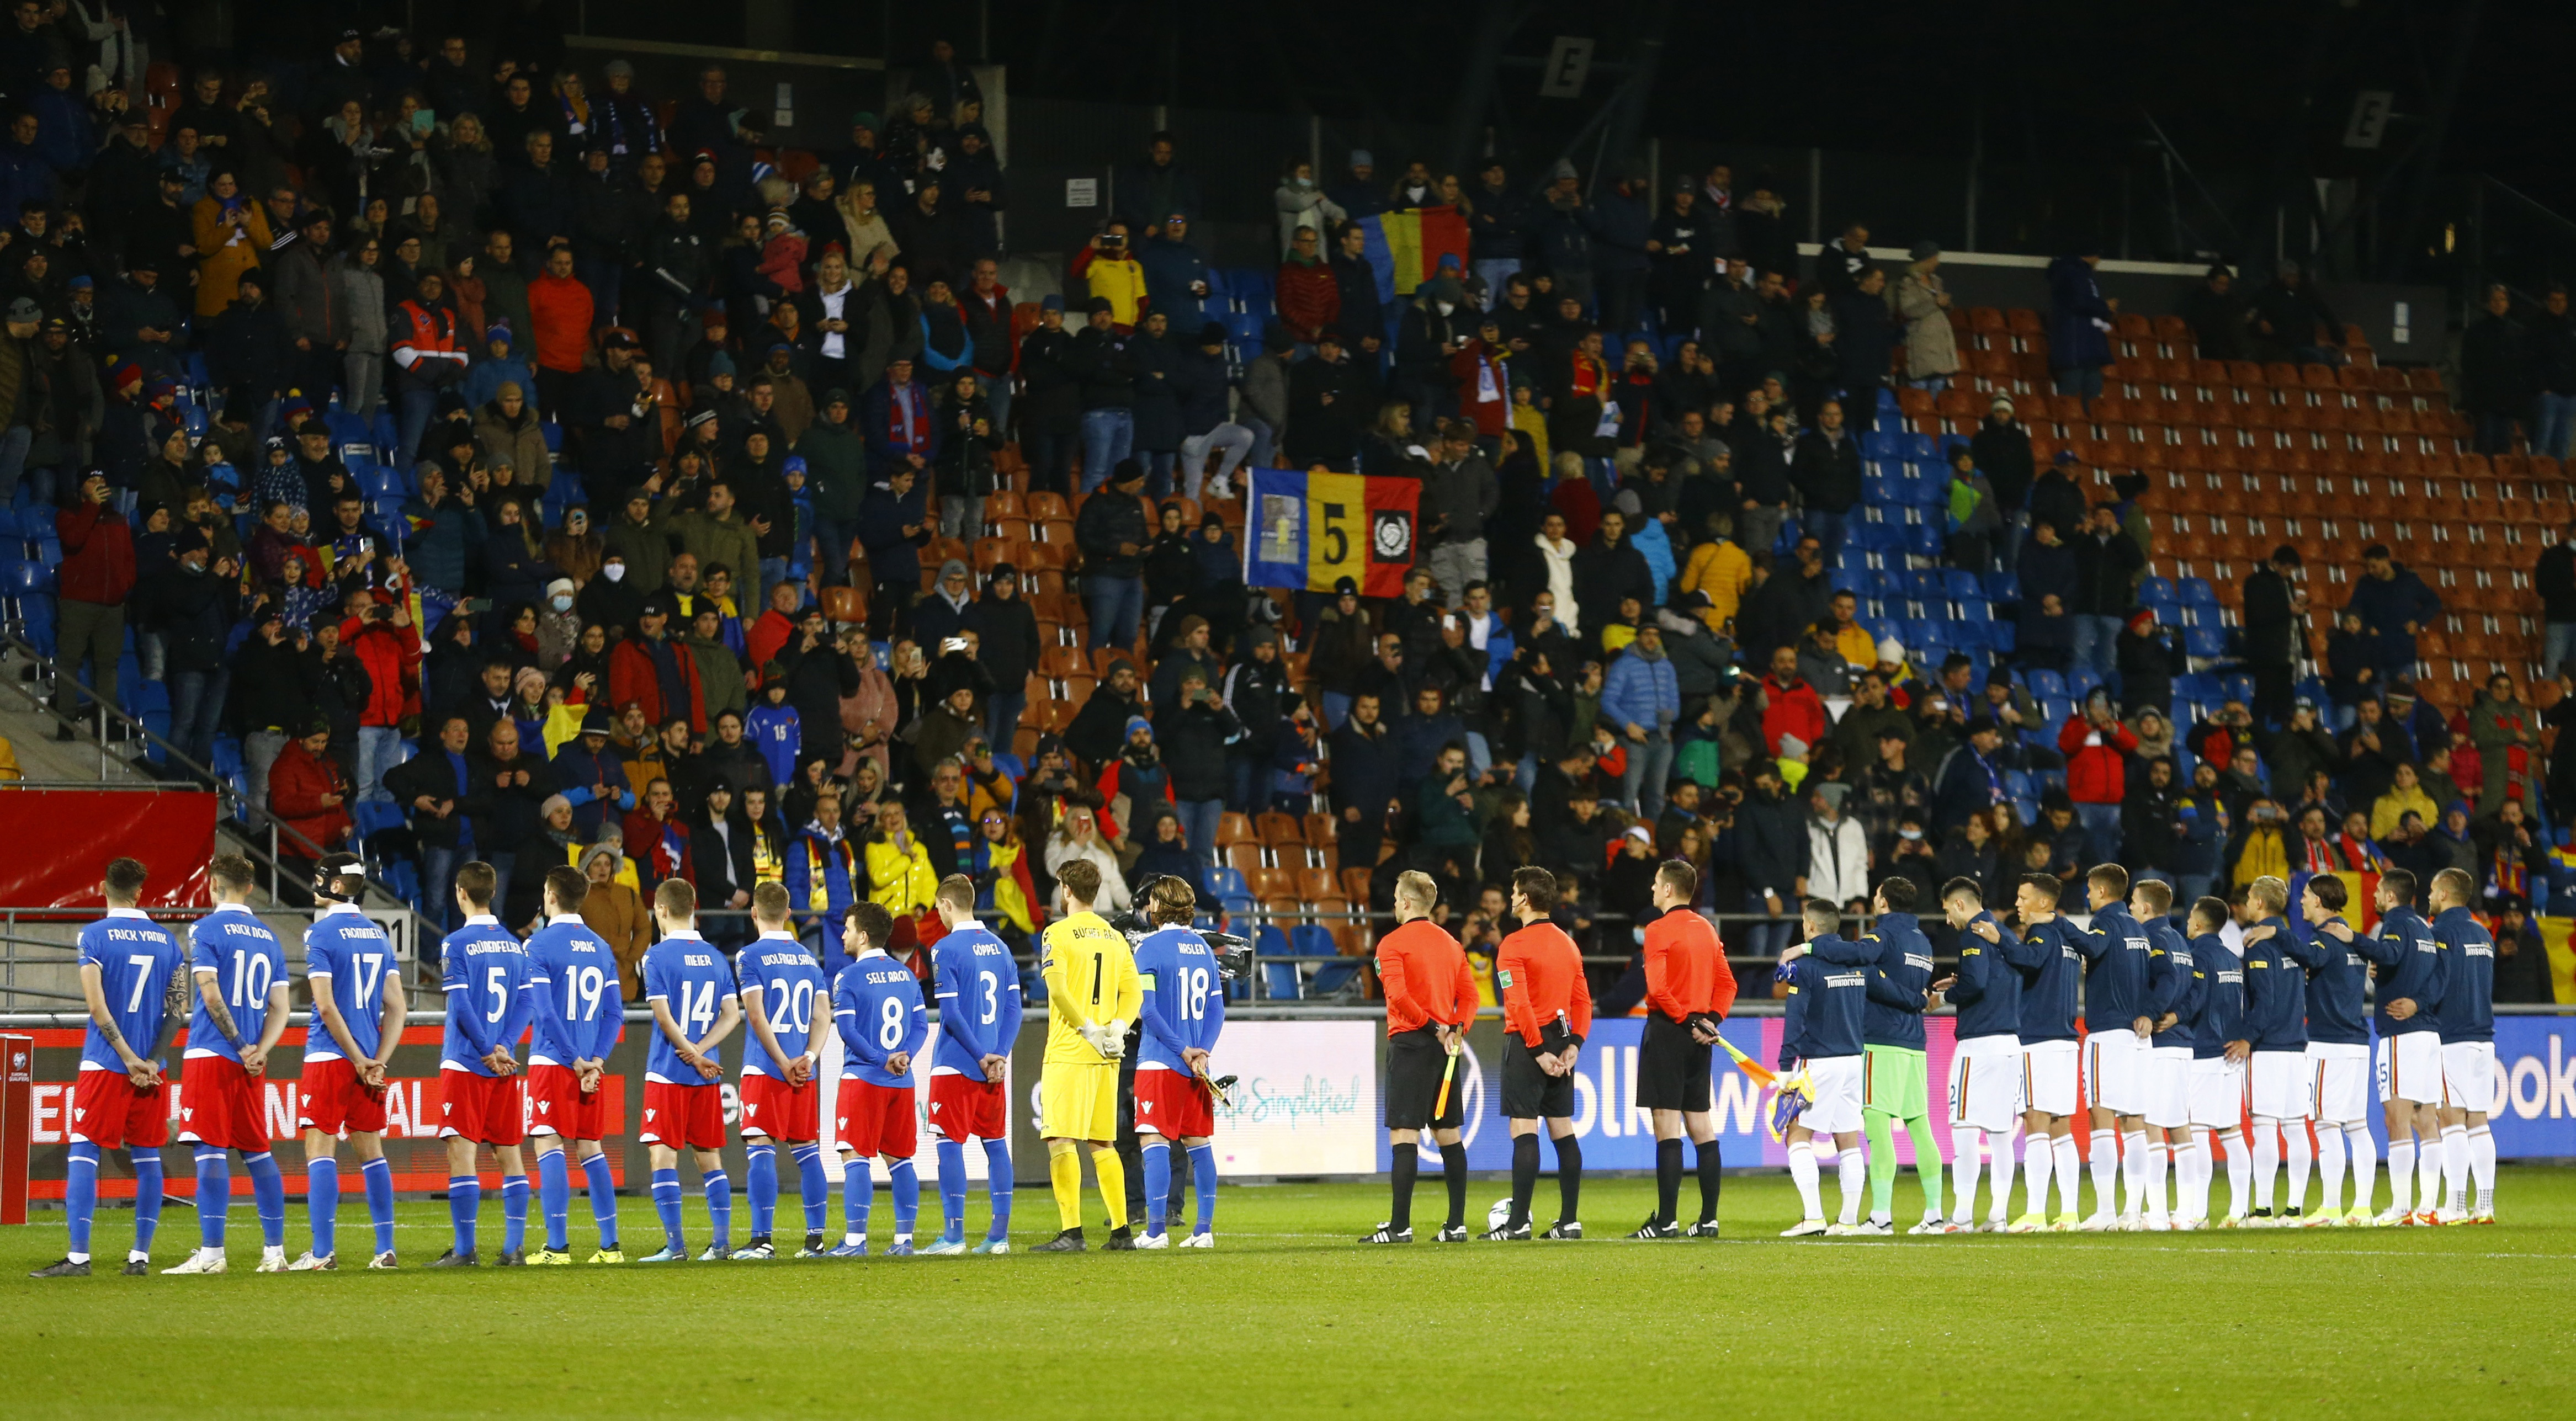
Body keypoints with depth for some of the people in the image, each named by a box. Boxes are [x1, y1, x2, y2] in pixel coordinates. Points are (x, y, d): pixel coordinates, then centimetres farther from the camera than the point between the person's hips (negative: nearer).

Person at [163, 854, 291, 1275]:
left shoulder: (206, 929, -5)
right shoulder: (268, 937, 14)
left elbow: (211, 995, -13)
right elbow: (279, 1009, 10)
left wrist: (241, 1045, -7)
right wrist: (259, 1050, -1)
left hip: (212, 1054, -6)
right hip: (251, 1059, 6)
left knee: (210, 1149, -6)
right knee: (257, 1151, 11)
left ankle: (211, 1253, -10)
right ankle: (274, 1251, 11)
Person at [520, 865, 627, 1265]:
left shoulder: (539, 944, -7)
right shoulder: (601, 948, 11)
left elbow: (544, 1011, -14)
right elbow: (614, 1015, 6)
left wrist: (575, 1061, -10)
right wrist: (595, 1061, -1)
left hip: (552, 1062, -6)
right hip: (591, 1065, 6)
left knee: (549, 1147, -5)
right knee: (590, 1148, 11)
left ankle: (558, 1246, -11)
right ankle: (610, 1244, 10)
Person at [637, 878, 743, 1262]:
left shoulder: (658, 956, -8)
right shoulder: (715, 956, 9)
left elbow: (663, 1015, -13)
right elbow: (732, 1014, 4)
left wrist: (693, 1055, -6)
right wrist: (700, 1051, -4)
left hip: (668, 1072, -5)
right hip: (707, 1074, 5)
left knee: (663, 1156, -3)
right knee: (709, 1157, 11)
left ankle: (675, 1245, -10)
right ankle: (723, 1242, 8)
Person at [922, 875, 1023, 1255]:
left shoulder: (945, 949, -10)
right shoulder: (1000, 947, 10)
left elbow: (950, 1014, -16)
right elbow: (1014, 1007, 7)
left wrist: (982, 1056, -10)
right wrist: (999, 1055, 1)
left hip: (956, 1065, -6)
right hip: (995, 1064, 6)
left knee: (950, 1144, -2)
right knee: (996, 1143, 11)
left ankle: (954, 1234, -4)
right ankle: (1000, 1235, 11)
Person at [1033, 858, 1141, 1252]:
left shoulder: (1058, 933, -6)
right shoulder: (1115, 937, 13)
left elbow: (1058, 988, -17)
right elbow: (1133, 993, 9)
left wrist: (1088, 1030, -10)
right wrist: (1117, 1028, 0)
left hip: (1068, 1052, -6)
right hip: (1106, 1057, 6)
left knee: (1061, 1141, -8)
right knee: (1103, 1144, 13)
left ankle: (1071, 1231, -16)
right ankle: (1121, 1231, 13)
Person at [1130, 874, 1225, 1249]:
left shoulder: (1150, 947, -7)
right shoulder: (1203, 948, 12)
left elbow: (1147, 1007, -14)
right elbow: (1217, 1009, 8)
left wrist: (1183, 1050, -11)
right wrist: (1201, 1052, -1)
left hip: (1159, 1063, -6)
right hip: (1197, 1066, 6)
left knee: (1154, 1142, -5)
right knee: (1199, 1145, 9)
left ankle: (1155, 1230, -10)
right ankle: (1204, 1230, 8)